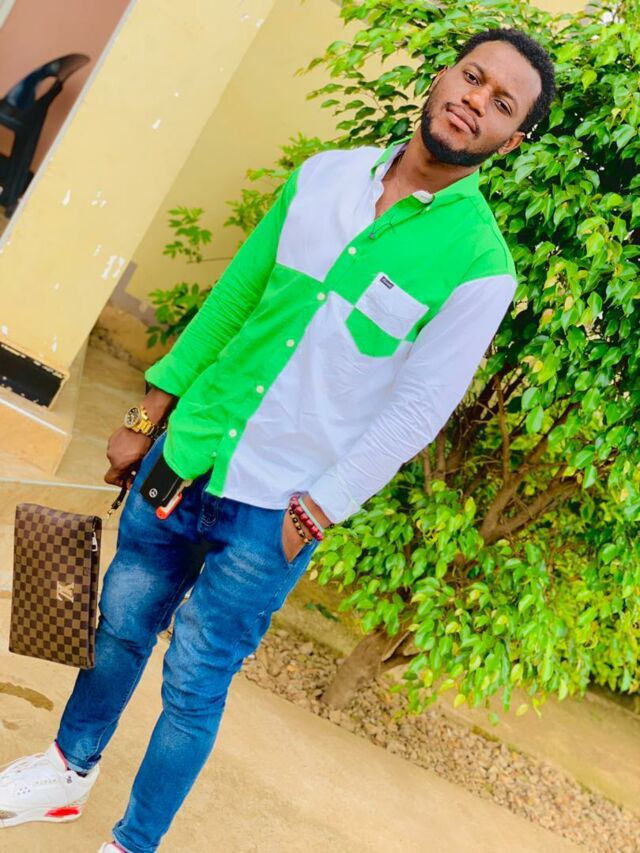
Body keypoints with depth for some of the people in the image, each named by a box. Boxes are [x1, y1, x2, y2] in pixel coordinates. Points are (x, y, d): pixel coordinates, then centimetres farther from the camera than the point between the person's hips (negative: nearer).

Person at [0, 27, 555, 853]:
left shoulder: (480, 265, -12)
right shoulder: (322, 176, 0)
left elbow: (416, 412, -10)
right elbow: (232, 297, 6)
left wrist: (311, 512, -12)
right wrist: (146, 420, 9)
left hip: (272, 510, -4)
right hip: (182, 456, 4)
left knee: (193, 685, 7)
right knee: (119, 629, 20)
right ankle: (68, 770, 46)